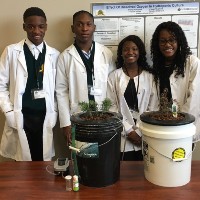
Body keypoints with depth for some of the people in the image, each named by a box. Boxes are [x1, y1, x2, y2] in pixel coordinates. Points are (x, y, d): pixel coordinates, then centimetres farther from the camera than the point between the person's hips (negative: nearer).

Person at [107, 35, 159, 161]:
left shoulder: (149, 77, 5)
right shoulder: (114, 76, 1)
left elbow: (153, 107, 2)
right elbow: (111, 107, -2)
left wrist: (140, 131, -7)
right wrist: (128, 131, -8)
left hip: (144, 137, 1)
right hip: (122, 136, -1)